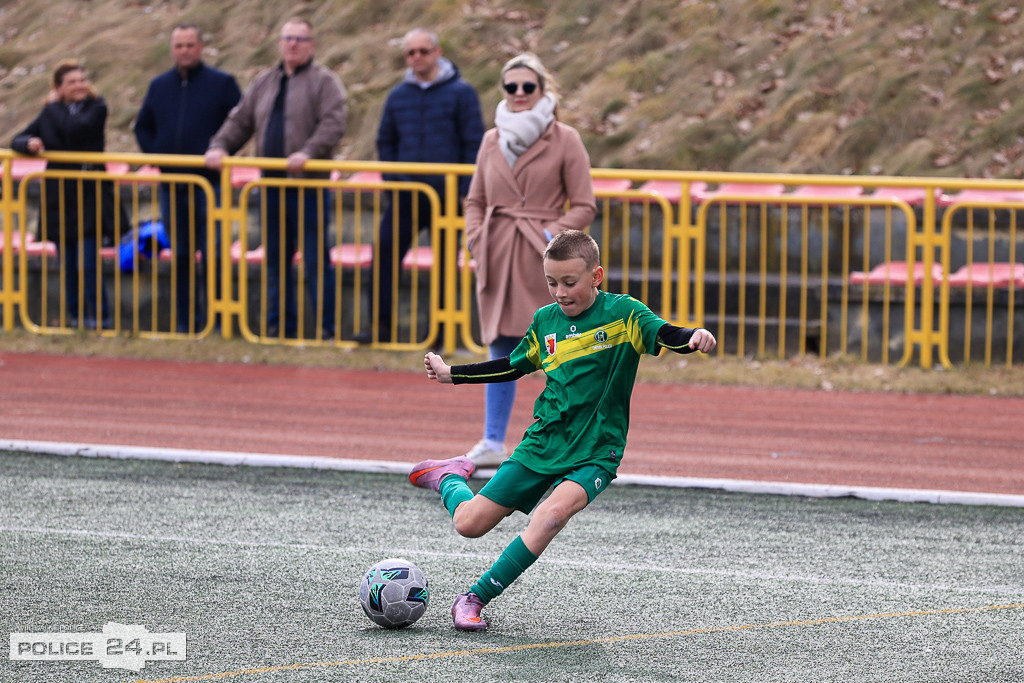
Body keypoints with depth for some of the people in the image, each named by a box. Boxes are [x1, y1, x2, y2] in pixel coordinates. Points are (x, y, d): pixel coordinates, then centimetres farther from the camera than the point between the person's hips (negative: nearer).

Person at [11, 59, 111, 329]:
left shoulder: (96, 108, -3)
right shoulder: (49, 115, 10)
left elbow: (75, 130, -21)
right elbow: (17, 141, 12)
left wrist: (55, 105, -7)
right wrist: (29, 143, -12)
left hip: (89, 197, -4)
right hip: (60, 198, 4)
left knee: (86, 263, -10)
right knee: (68, 264, 7)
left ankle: (100, 316, -2)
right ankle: (76, 316, 18)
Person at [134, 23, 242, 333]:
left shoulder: (221, 83, -1)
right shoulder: (159, 86, 12)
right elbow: (143, 126, 23)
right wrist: (154, 155, 7)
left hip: (209, 183, -5)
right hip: (171, 186, 5)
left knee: (212, 255, -8)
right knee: (181, 256, 8)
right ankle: (185, 321, 14)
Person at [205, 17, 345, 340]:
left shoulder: (323, 81, -2)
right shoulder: (264, 83, 18)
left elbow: (333, 124, -15)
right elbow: (240, 122, 19)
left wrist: (308, 152, -29)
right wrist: (220, 146, 2)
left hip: (308, 184, -6)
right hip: (273, 186, 6)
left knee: (316, 259, -6)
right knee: (276, 259, 10)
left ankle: (325, 328, -1)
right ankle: (279, 326, 17)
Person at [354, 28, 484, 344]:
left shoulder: (461, 93, -2)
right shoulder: (398, 96, 10)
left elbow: (474, 144, -3)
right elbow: (385, 142, 19)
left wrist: (465, 190, -9)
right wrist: (390, 181, 6)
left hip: (446, 195, -3)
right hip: (406, 195, 3)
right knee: (384, 253, -9)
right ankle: (381, 324, -5)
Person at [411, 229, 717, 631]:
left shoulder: (622, 313, -8)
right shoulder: (546, 320, 5)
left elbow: (665, 335, -23)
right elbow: (513, 367, 21)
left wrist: (694, 339, -46)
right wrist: (451, 374, 23)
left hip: (596, 451, -4)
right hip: (543, 443, 4)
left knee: (555, 511, -33)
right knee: (469, 523, 3)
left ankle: (475, 599, -21)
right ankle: (450, 478, 40)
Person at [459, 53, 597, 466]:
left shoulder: (564, 141, -2)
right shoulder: (492, 141, 11)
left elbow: (584, 206, -2)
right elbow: (475, 200, 18)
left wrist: (553, 234, -15)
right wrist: (476, 238, 1)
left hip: (545, 261, -4)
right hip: (500, 260, 4)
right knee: (501, 353, 7)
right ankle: (492, 443, 11)